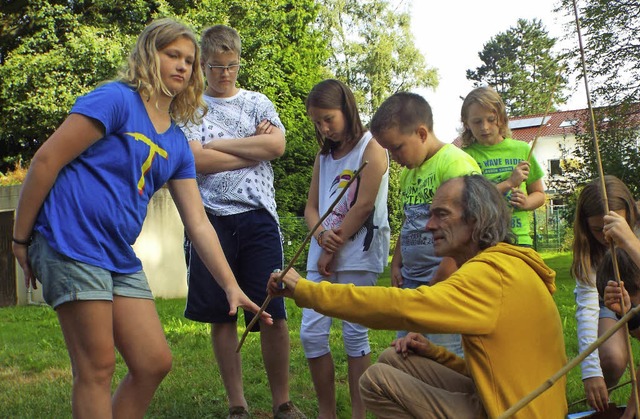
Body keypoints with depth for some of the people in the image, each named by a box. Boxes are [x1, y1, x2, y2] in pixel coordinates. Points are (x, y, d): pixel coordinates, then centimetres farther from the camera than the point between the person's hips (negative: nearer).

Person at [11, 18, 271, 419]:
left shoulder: (177, 144, 13)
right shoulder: (116, 100, -8)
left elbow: (198, 223, 12)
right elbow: (46, 160, -11)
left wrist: (231, 286, 6)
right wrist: (21, 239, -8)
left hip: (121, 259, 8)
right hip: (72, 246, -8)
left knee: (156, 363, 6)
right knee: (98, 368, -5)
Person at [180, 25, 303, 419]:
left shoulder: (258, 102, 14)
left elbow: (277, 145, -4)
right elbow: (195, 160, -8)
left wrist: (218, 144, -5)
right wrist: (254, 146, -2)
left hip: (258, 216, 1)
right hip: (212, 219, 0)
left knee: (274, 314, -2)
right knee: (222, 316, 4)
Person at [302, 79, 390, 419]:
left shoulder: (371, 148, -3)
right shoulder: (324, 156, 18)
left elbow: (364, 205, -11)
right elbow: (311, 206, 14)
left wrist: (333, 249, -9)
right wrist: (321, 235, -9)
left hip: (358, 253, -6)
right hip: (324, 251, 6)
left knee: (355, 334, -4)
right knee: (310, 333, 0)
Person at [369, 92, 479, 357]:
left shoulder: (456, 163, -13)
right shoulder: (408, 171, 16)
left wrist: (435, 284, -15)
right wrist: (396, 264, 12)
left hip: (444, 283, -8)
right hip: (410, 283, 9)